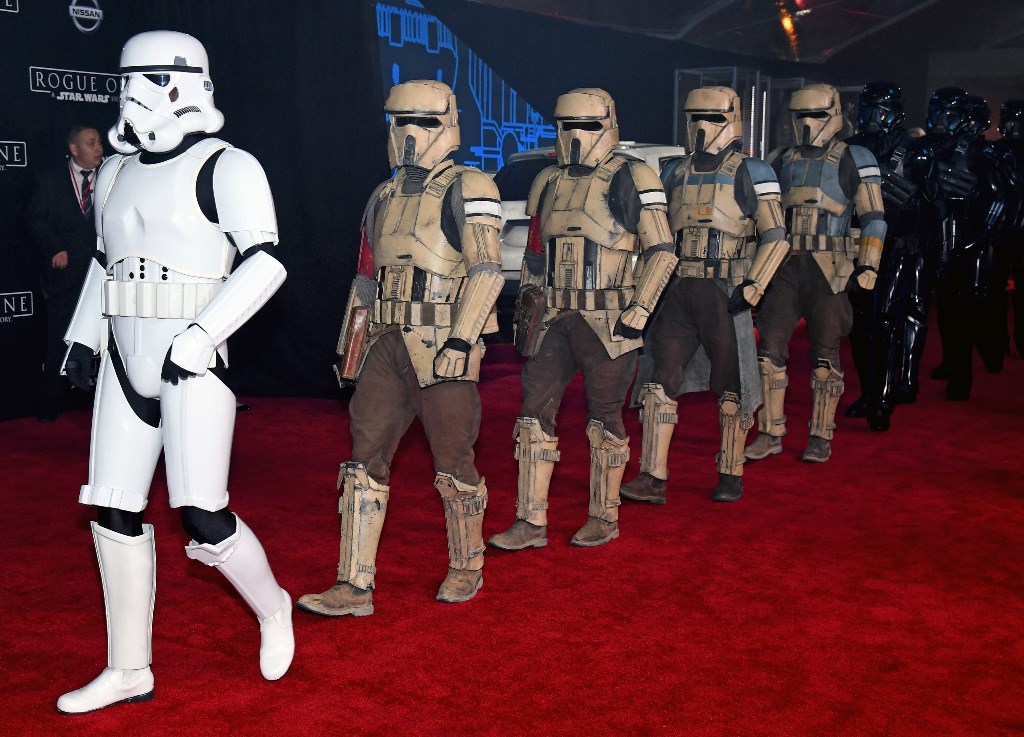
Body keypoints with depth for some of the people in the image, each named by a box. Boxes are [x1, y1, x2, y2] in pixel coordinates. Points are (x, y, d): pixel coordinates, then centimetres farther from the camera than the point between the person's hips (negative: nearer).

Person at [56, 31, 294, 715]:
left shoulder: (224, 167, -6)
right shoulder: (117, 172, 15)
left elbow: (264, 263, -14)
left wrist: (198, 339, -20)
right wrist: (83, 336, 17)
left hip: (193, 363, -7)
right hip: (126, 362, 7)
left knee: (203, 517, -8)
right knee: (114, 512, 6)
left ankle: (272, 609, 22)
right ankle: (129, 670, 18)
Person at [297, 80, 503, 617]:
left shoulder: (466, 190, -3)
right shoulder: (383, 199, 18)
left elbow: (487, 270, -12)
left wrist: (461, 339, -20)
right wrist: (348, 348, 21)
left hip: (444, 348, -6)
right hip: (388, 347, 6)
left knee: (453, 462, 3)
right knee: (365, 457, 0)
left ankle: (468, 568, 24)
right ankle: (355, 587, 3)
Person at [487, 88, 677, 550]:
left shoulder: (631, 180, -6)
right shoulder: (548, 183, 13)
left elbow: (662, 252, -7)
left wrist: (638, 313, -12)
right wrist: (524, 312, 16)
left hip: (606, 322, -6)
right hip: (554, 320, 6)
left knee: (604, 418, 4)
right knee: (535, 412, 1)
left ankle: (604, 517, 19)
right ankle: (531, 522, 8)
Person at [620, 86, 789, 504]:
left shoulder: (750, 173, -2)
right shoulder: (678, 176, 15)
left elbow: (776, 238, -6)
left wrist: (751, 289, -15)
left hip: (725, 293, -5)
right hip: (679, 293, 5)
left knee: (730, 385, 3)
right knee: (660, 380, -4)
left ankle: (731, 475, 17)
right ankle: (653, 479, -2)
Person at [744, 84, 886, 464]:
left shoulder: (854, 160, 2)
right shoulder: (780, 162, 14)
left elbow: (873, 218, -1)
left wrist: (868, 266, -10)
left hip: (829, 271, -4)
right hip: (785, 268, 4)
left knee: (825, 356, 1)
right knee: (770, 349, -2)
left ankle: (821, 437, 12)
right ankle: (770, 433, 8)